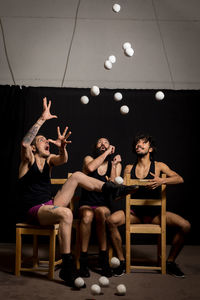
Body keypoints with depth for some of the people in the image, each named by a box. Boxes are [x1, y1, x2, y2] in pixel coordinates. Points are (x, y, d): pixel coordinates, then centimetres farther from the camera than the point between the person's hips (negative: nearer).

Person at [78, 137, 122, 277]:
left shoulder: (116, 164, 8)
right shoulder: (89, 159, 5)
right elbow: (90, 168, -22)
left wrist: (113, 165, -12)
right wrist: (106, 153, -14)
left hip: (104, 205, 1)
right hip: (86, 204, 0)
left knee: (101, 212, -35)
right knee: (87, 215, -35)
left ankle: (103, 259, -25)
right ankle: (83, 260, -24)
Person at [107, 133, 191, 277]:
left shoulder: (158, 166, 3)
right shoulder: (129, 168, 9)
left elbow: (179, 179, -11)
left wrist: (162, 181, -29)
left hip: (154, 212, -1)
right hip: (134, 211, 1)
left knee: (185, 225, -22)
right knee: (112, 220, -29)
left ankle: (170, 261, 0)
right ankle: (122, 261, -11)